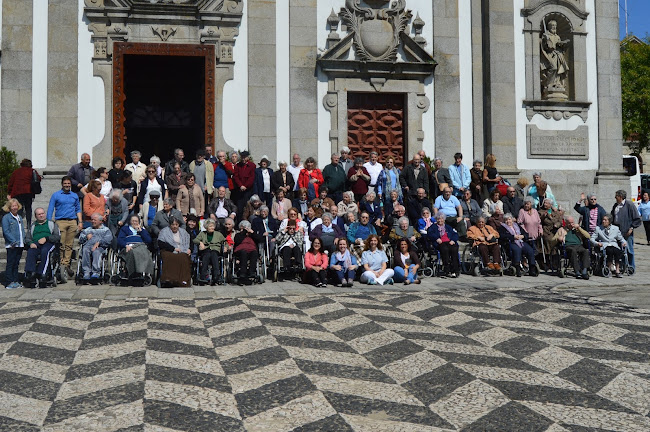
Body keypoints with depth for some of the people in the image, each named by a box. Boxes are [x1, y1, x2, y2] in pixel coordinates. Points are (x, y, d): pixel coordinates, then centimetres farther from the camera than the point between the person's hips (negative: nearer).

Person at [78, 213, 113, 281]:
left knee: (96, 252, -39)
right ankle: (86, 273, -43)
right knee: (85, 250, -35)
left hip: (100, 247, -2)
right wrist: (86, 236, 8)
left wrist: (98, 242, -10)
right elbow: (80, 239, 27)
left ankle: (96, 272, -53)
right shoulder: (87, 230, 38)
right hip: (88, 245, 3)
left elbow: (108, 240, 5)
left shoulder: (105, 229, 25)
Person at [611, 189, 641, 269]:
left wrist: (631, 228, -11)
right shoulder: (616, 205, 12)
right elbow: (612, 218, 24)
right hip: (617, 232, 6)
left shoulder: (629, 205, -7)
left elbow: (637, 219, -5)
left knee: (629, 250, 2)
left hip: (627, 232, -6)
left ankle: (631, 267, 12)